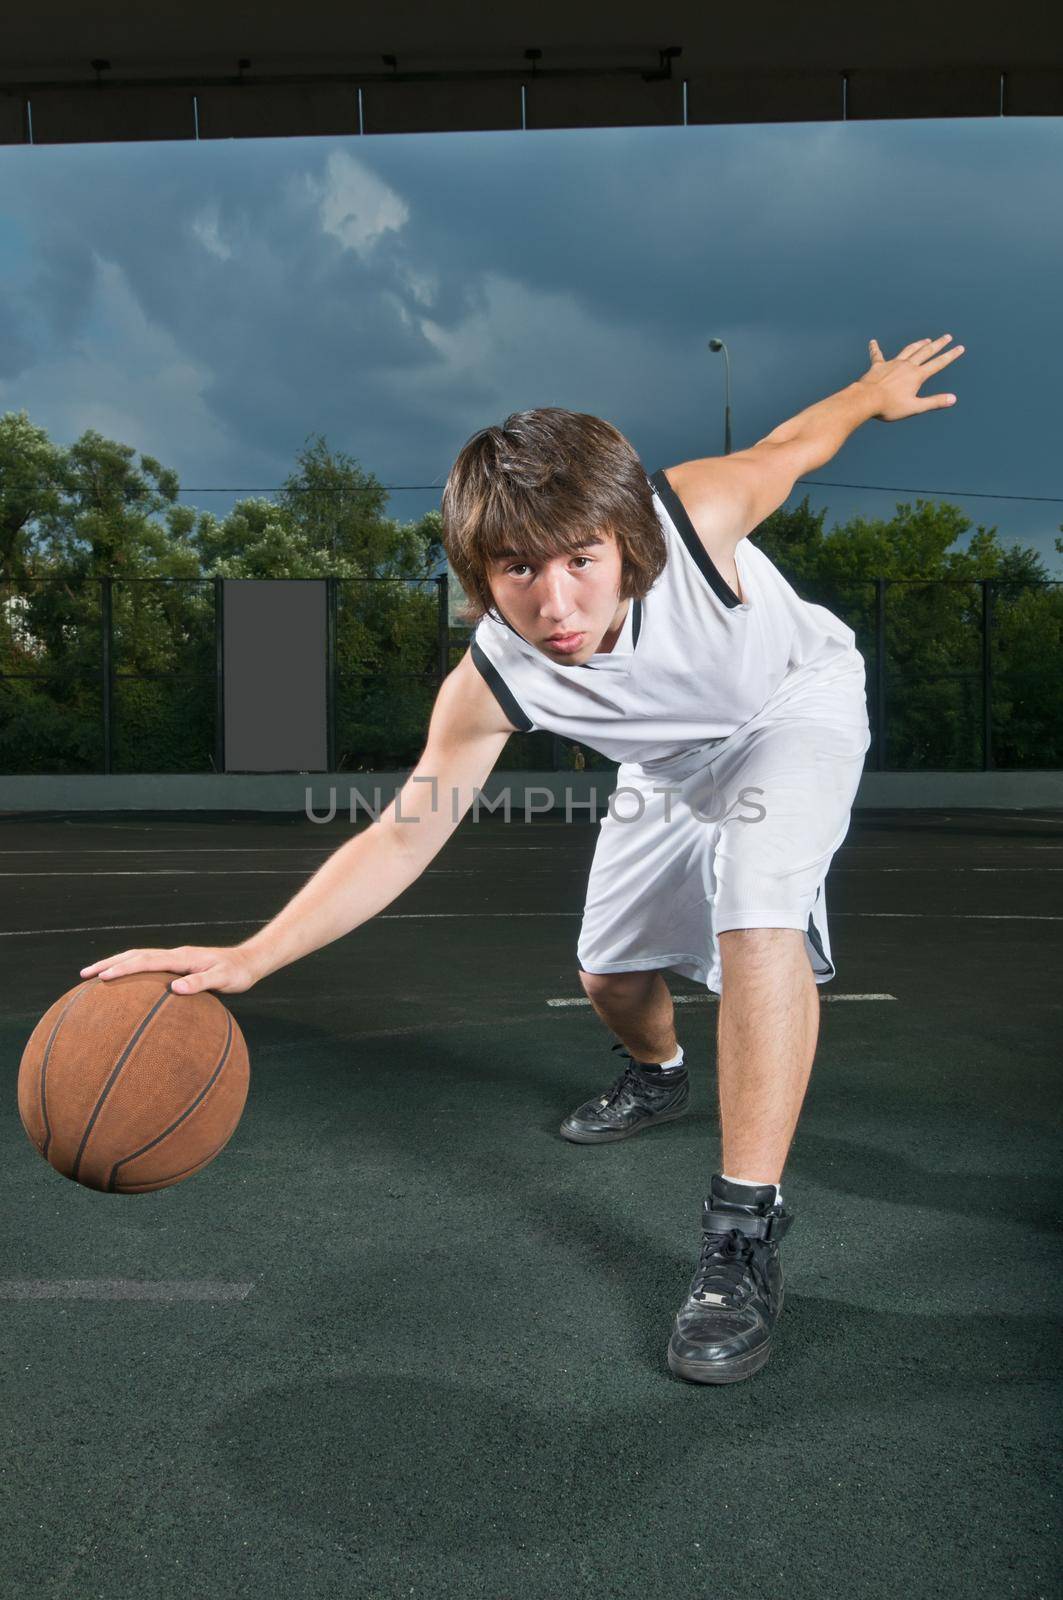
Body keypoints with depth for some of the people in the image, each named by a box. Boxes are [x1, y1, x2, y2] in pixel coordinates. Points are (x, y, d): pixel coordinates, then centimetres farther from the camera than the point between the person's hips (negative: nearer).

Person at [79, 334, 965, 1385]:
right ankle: (657, 1078, 48)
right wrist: (248, 956, -39)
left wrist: (877, 390, 5)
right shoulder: (489, 686, -33)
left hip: (798, 701, -3)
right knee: (608, 972, 10)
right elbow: (401, 835, -28)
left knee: (758, 902, -31)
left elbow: (788, 446, -17)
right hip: (675, 759, 3)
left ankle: (745, 1230, -23)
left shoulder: (695, 514, -39)